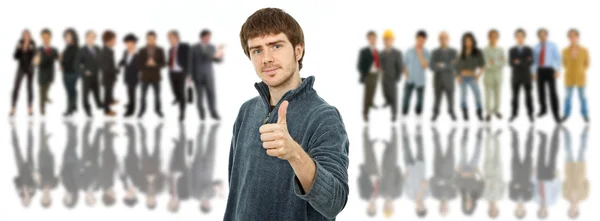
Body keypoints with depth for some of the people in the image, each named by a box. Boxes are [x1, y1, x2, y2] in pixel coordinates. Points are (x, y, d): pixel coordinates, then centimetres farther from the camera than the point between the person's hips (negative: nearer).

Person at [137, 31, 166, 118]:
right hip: (145, 77, 0)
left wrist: (155, 64, -17)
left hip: (156, 77, 0)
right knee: (143, 95, 4)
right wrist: (146, 64, -18)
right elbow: (139, 65, -1)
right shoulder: (142, 51, 0)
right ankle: (142, 110, 17)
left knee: (157, 95, 7)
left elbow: (163, 63, -1)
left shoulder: (160, 50, 1)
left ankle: (158, 109, 20)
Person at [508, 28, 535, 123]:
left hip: (527, 77, -1)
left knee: (528, 96, 3)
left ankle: (530, 114, 10)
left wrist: (519, 62, -19)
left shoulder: (529, 50, 2)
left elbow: (530, 63, -9)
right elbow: (511, 63, -6)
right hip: (516, 77, 1)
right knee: (515, 96, 4)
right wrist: (524, 62, -17)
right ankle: (514, 114, 12)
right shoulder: (512, 50, 4)